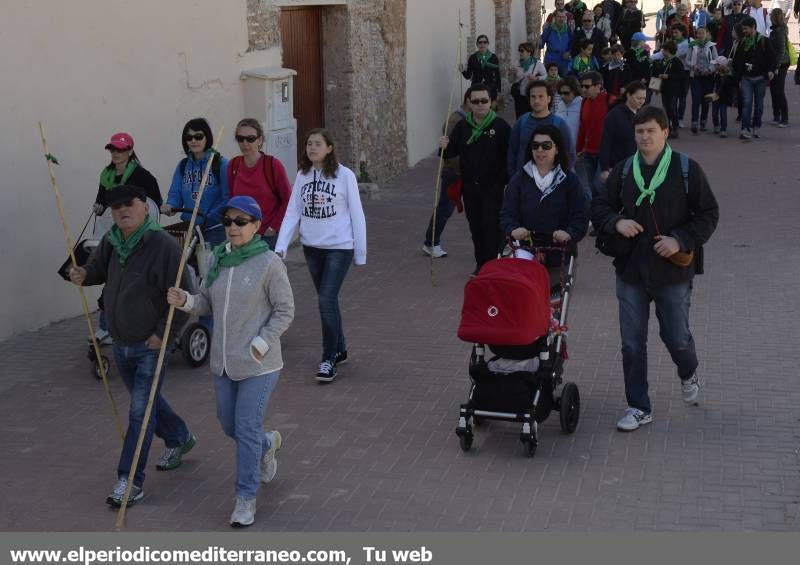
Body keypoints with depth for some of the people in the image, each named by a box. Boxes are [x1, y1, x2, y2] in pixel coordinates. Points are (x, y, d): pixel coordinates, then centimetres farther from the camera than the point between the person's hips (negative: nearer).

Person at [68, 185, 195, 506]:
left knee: (140, 411, -7)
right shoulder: (112, 241, 0)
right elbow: (98, 268, 17)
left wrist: (164, 334, -21)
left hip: (152, 346, -7)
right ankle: (179, 438, 48)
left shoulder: (163, 245, -21)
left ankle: (130, 481, -1)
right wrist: (83, 275, -7)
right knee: (146, 400, 23)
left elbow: (185, 297, -19)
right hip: (121, 344, 7)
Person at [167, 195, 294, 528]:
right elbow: (208, 303, 10)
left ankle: (246, 497, 14)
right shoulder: (218, 258, 4)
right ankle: (267, 444, 49)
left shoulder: (269, 263, -14)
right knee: (228, 424, 18)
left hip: (259, 365, -6)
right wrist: (185, 301, -10)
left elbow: (285, 311, -9)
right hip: (223, 362, 6)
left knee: (247, 429, -2)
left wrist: (260, 345, -17)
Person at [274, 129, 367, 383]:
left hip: (339, 247, -5)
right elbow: (292, 213, 2)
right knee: (328, 301, 15)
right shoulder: (302, 176, 4)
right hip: (312, 247, 5)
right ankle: (339, 350, 32)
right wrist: (281, 246, -8)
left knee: (326, 301, -12)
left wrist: (360, 252, -3)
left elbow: (356, 214, -5)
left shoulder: (344, 175, -9)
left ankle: (329, 359, -1)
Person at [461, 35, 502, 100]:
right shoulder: (472, 58, 3)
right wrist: (463, 71, -16)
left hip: (490, 88, 0)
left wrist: (499, 92, 0)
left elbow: (497, 75, 4)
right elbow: (468, 76, 5)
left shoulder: (493, 57, 2)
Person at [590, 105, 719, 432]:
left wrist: (681, 240, -15)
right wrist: (616, 222, -11)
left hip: (673, 271, -2)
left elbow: (709, 214, -2)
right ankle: (639, 408, 17)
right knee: (632, 342, 4)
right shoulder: (623, 171, 4)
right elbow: (598, 208, 10)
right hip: (631, 270, 3)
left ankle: (689, 374, 42)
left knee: (676, 337, 6)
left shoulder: (687, 169, -4)